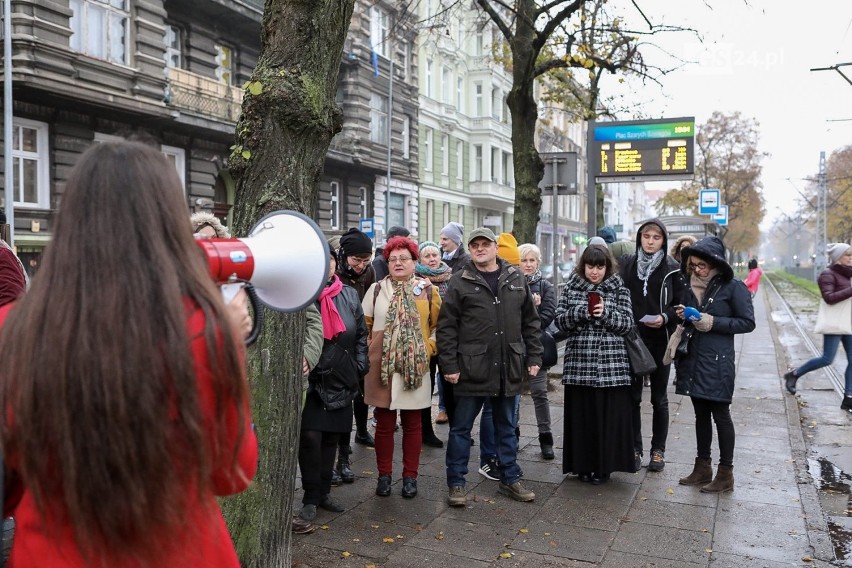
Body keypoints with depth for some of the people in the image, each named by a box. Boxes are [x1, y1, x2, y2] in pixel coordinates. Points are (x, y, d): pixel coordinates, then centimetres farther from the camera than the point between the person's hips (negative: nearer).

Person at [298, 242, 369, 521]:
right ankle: (311, 498, 7)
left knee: (331, 437, 12)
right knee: (310, 437, -9)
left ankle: (323, 493, 26)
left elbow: (361, 334, 14)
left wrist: (360, 365, 6)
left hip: (341, 380, 5)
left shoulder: (350, 295, 8)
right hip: (310, 379, -4)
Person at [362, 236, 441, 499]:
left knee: (412, 423, 9)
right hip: (381, 367, 0)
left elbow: (438, 326, 8)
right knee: (384, 423, 8)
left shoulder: (428, 290, 2)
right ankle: (384, 474, 22)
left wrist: (427, 349, -3)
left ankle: (410, 476, 22)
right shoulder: (376, 289, 3)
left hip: (415, 368, 0)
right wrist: (369, 352, 2)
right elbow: (364, 325, 9)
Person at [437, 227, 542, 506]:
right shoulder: (460, 282, -4)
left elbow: (531, 322, 11)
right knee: (461, 428, 6)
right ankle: (456, 483, 19)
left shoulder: (516, 279, 7)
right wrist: (449, 365, -10)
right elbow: (446, 327, -6)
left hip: (508, 368, 4)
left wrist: (534, 357, 6)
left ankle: (510, 479, 31)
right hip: (471, 368, -3)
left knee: (507, 427, 17)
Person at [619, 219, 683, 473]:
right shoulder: (626, 264, 4)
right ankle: (635, 449, 19)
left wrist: (665, 318, -17)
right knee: (632, 396, 7)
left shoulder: (671, 268, -2)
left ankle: (658, 450, 22)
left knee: (659, 398, 9)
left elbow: (681, 304, 1)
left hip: (660, 341, -2)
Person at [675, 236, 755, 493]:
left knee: (720, 415, 2)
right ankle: (702, 468, 24)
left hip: (717, 362, -6)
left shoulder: (733, 287, -8)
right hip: (693, 360, 6)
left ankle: (725, 474, 13)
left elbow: (748, 323, -9)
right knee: (701, 414, 13)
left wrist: (713, 323, -17)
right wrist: (683, 317, -1)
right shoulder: (691, 286, 9)